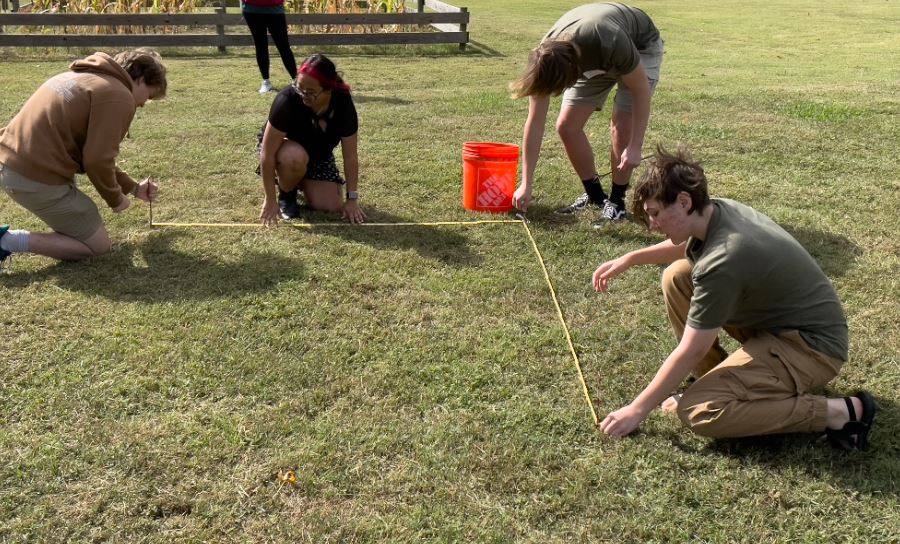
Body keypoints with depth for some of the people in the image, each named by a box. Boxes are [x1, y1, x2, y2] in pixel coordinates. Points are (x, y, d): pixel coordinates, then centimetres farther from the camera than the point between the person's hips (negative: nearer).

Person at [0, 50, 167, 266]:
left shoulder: (82, 77, 19)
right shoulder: (119, 97, -11)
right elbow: (97, 160, -15)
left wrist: (133, 188, 31)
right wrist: (115, 198, 4)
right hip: (38, 179, -9)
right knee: (99, 246, 7)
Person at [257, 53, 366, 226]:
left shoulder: (343, 103, -26)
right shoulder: (287, 100, -36)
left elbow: (350, 156, -19)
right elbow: (267, 153, -31)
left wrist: (352, 199, -20)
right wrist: (270, 200, -29)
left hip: (319, 154, 4)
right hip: (282, 147, -3)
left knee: (331, 206, -11)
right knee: (295, 157, -39)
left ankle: (302, 182, 19)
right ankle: (286, 194, -7)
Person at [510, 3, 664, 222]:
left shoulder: (612, 44, -45)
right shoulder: (546, 58, -30)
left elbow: (641, 91, -28)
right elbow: (535, 122, -23)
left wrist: (635, 147, -29)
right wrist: (526, 184, -21)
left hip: (641, 47, -4)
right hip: (592, 56, 4)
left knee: (622, 126, -21)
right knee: (566, 125, -8)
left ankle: (617, 200, -1)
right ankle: (594, 195, 10)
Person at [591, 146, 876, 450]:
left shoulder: (722, 260, -31)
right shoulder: (719, 210, -5)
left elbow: (690, 352, -24)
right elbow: (684, 247, 23)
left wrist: (637, 410, -15)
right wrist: (629, 259, 13)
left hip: (811, 346, -9)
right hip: (775, 316, 9)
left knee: (699, 411, -23)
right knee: (677, 276, 4)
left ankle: (840, 412, -12)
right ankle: (717, 378, 11)